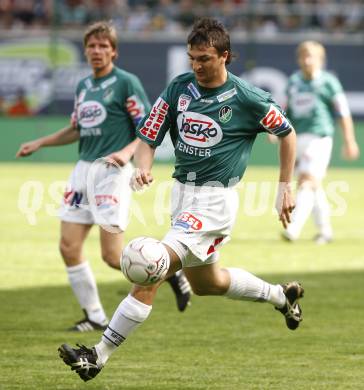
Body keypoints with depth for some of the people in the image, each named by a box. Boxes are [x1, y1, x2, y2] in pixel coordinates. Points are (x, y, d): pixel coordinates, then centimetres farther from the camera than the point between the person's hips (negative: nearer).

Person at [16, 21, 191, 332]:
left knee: (113, 255, -12)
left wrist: (127, 151, -25)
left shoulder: (126, 82, -6)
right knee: (69, 247, 0)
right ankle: (95, 316, 11)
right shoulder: (83, 86, 15)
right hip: (84, 168, 7)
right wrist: (39, 143, 20)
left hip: (112, 171, -7)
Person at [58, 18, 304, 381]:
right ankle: (282, 295, 47)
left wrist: (285, 187, 4)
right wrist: (143, 168, -19)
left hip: (215, 198, -7)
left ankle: (100, 355, -19)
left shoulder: (245, 98, -11)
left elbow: (287, 132, 4)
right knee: (205, 283, 24)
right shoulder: (179, 88, 1)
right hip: (182, 191, 7)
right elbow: (147, 138, 3)